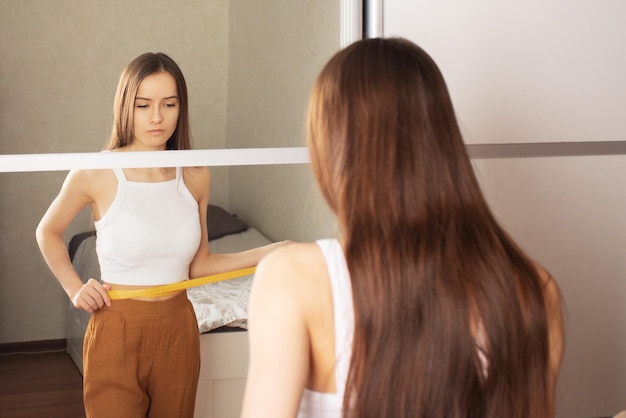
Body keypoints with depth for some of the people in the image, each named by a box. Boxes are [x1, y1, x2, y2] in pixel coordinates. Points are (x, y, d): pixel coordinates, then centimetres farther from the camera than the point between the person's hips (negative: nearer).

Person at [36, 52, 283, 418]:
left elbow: (197, 265, 8)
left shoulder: (196, 177, 0)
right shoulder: (95, 174, -9)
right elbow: (48, 232, 9)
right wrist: (75, 289, -1)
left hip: (178, 328, 4)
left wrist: (266, 255, -3)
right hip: (117, 330, -3)